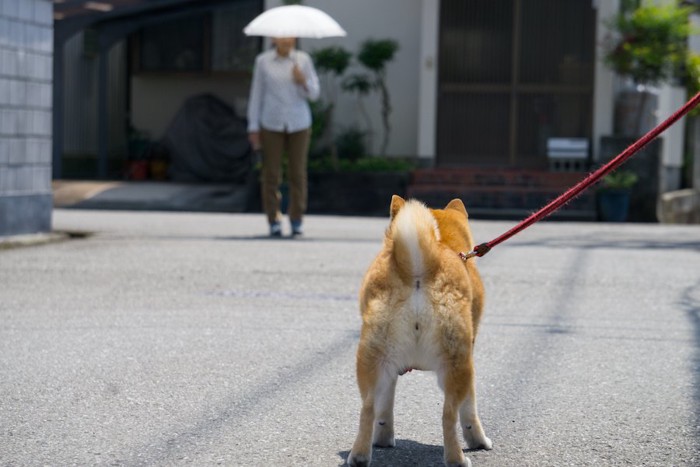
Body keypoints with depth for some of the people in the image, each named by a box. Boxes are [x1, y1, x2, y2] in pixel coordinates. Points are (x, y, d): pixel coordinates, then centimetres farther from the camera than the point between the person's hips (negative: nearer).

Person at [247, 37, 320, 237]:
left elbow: (314, 94, 3)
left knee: (297, 173, 1)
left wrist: (303, 81, -19)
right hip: (272, 124, -1)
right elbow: (256, 94, 4)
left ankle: (296, 222, 10)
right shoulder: (263, 61, 0)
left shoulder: (303, 59, 1)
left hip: (298, 124, 1)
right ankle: (274, 222, 8)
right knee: (271, 174, -1)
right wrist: (253, 127, 1)